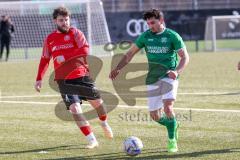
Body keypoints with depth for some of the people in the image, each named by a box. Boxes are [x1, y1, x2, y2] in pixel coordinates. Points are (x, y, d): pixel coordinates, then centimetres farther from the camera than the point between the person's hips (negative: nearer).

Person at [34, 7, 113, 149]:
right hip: (64, 80, 1)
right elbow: (45, 59, 17)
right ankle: (92, 140, -10)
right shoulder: (50, 39, 8)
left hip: (82, 75, -1)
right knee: (75, 108, -15)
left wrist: (65, 56, -23)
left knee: (97, 102, 8)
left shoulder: (75, 33, -2)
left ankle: (105, 124, 43)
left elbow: (85, 49, -18)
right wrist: (39, 78, 10)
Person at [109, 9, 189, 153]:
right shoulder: (145, 36, 4)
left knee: (167, 107, -26)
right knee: (155, 116, 3)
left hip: (169, 77, -4)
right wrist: (118, 68, -2)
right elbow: (130, 53, 11)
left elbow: (185, 57, -7)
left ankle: (172, 141, -12)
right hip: (152, 80, 4)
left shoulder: (172, 36, -6)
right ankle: (173, 125, 34)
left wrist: (177, 71, -24)